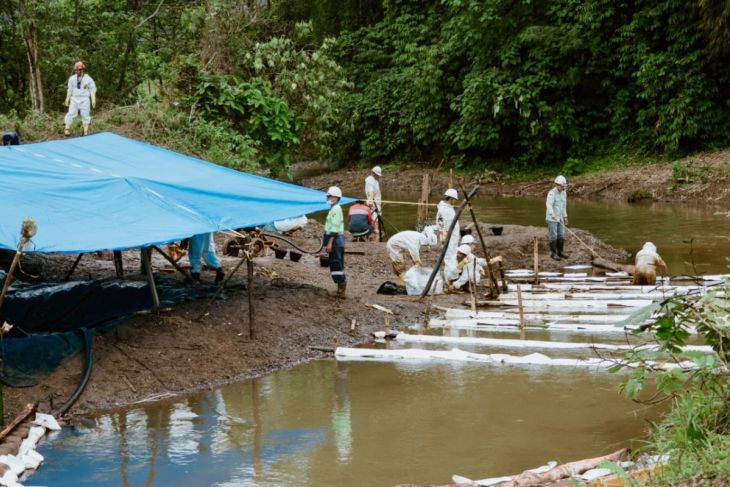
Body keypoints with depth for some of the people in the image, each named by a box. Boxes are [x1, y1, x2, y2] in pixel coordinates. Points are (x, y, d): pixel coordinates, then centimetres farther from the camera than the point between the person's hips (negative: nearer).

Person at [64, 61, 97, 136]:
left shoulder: (88, 79, -2)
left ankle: (86, 132, 8)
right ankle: (67, 129, -5)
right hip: (74, 99, 2)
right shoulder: (72, 78, 7)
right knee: (71, 113, -7)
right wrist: (67, 99, 9)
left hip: (84, 99, -2)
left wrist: (93, 100, -8)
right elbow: (70, 90, 13)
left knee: (85, 115, 1)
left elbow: (92, 90, -1)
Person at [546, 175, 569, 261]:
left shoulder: (563, 193, 6)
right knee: (553, 236, -4)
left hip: (559, 218, 7)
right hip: (551, 218, -7)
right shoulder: (551, 193, -20)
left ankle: (560, 252, 19)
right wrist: (553, 214, -50)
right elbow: (548, 205, -35)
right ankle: (553, 253, 6)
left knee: (561, 236, 8)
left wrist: (565, 217, 18)